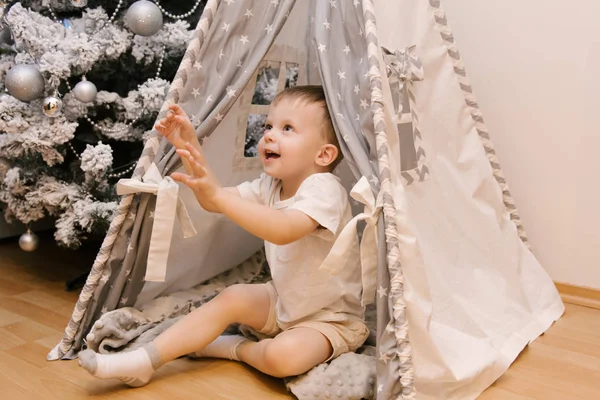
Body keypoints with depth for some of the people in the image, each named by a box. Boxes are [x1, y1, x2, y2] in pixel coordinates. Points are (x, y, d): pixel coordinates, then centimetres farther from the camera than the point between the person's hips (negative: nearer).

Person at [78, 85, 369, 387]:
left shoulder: (325, 190, -27)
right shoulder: (270, 185, -1)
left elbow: (284, 231, -45)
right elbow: (214, 200, -1)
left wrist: (218, 194, -50)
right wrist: (190, 146, -12)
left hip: (332, 318, -7)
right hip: (285, 301, 8)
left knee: (283, 356, -31)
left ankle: (233, 348, -1)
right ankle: (143, 361, -5)